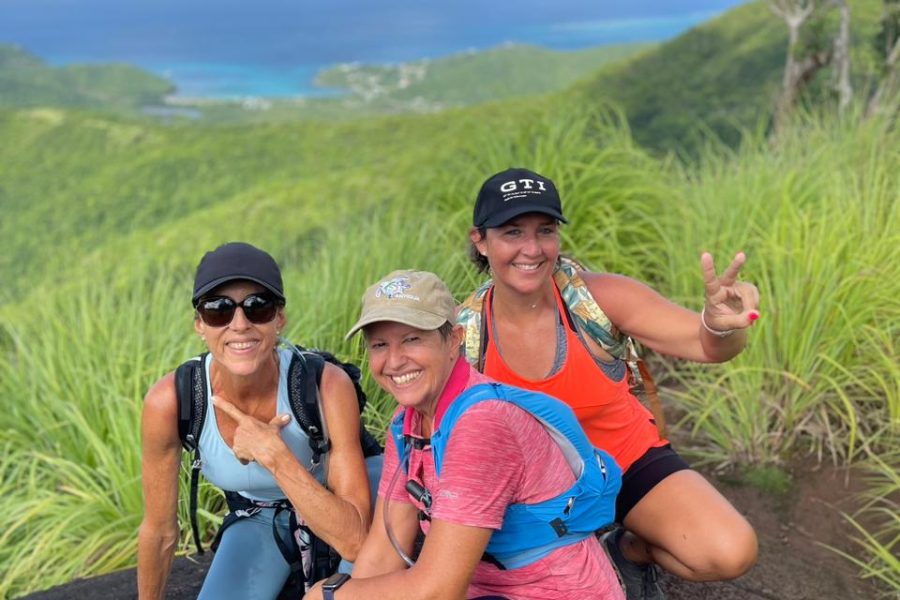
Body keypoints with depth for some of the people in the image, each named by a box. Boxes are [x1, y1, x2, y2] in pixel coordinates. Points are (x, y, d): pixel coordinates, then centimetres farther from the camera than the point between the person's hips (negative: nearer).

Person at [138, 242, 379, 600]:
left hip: (335, 510, -2)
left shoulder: (327, 386, -33)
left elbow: (354, 541, -32)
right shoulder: (170, 401, -28)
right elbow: (159, 530, -11)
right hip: (257, 522, 2)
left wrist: (275, 456, -41)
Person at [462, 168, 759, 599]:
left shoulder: (597, 298, -20)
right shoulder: (464, 329, -16)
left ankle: (629, 551, 12)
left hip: (629, 462, 0)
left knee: (730, 553, -20)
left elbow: (705, 345, -24)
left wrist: (720, 323, -48)